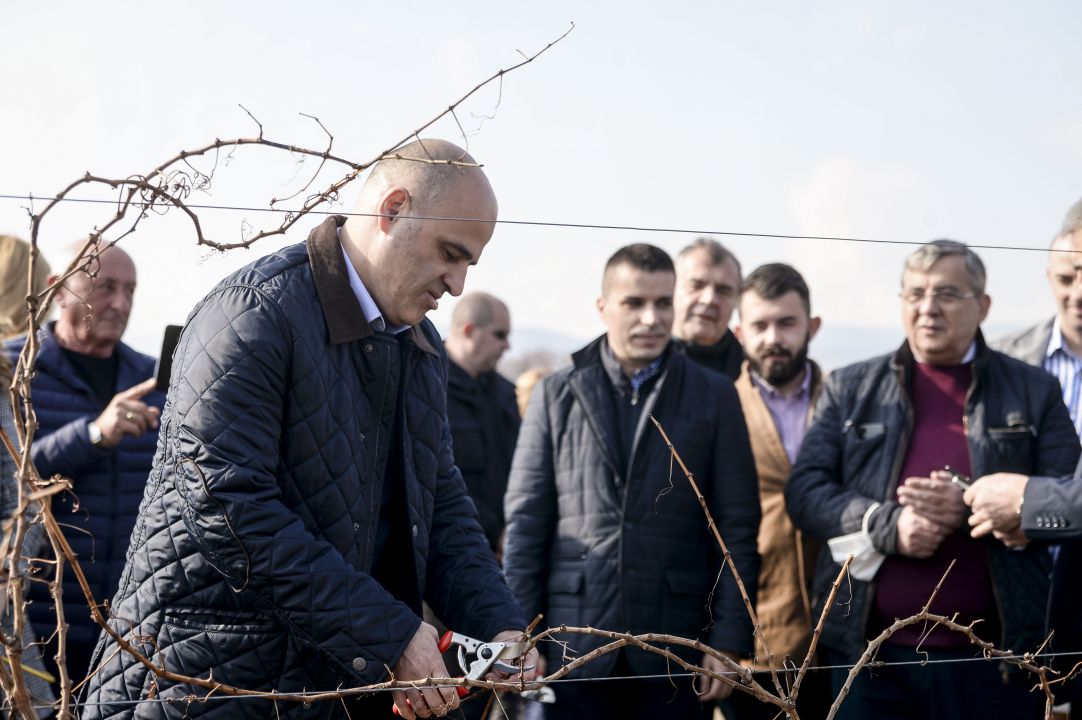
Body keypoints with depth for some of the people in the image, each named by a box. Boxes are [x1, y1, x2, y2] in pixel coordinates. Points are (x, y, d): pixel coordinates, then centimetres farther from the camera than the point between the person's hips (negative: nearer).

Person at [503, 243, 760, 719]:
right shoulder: (557, 395, 8)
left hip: (673, 646, 0)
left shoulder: (715, 397, 7)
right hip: (572, 645, 0)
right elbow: (525, 521, 6)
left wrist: (729, 641, -2)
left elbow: (737, 529, 4)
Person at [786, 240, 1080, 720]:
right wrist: (888, 524, -14)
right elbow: (805, 489, 4)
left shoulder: (1034, 392, 7)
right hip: (869, 649, 1)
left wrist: (972, 504, -17)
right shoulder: (849, 389, 10)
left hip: (994, 657, 0)